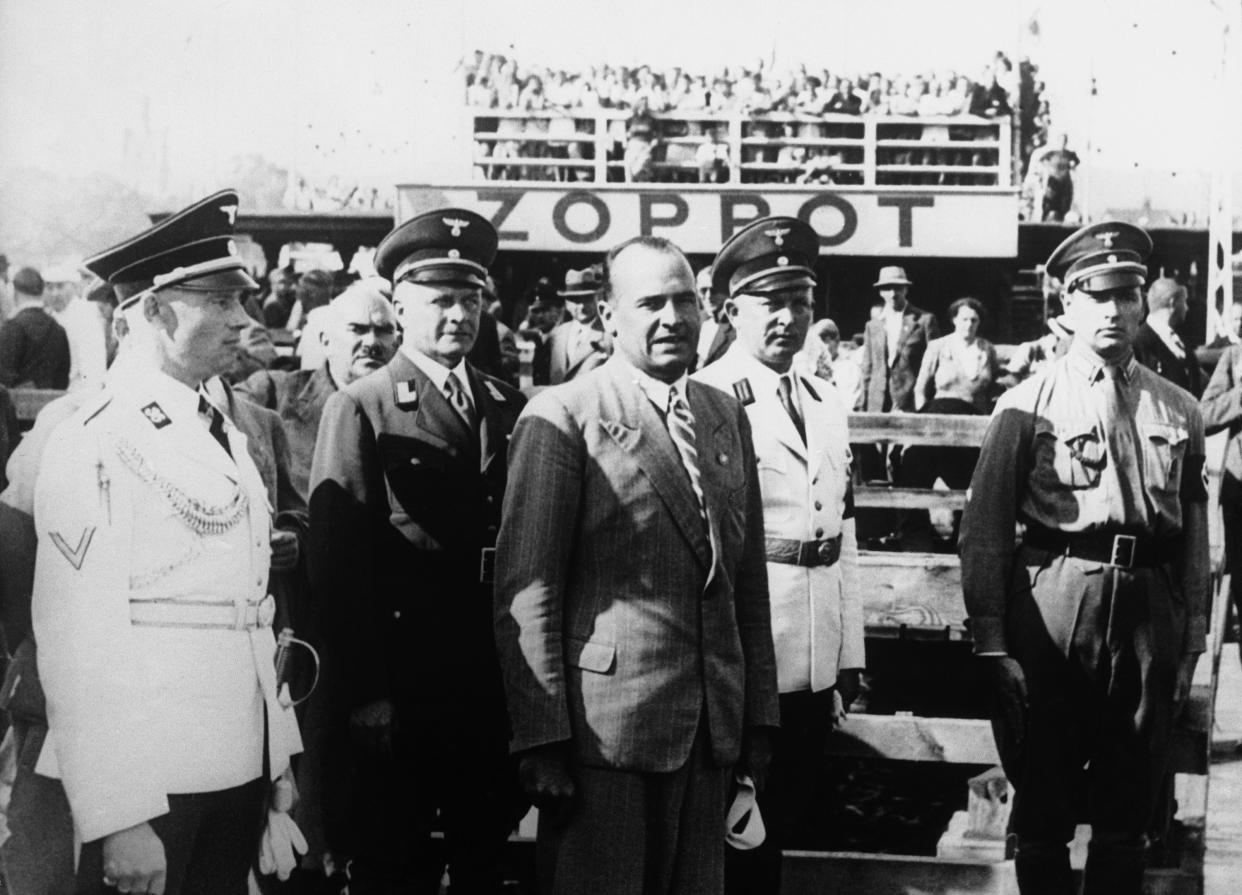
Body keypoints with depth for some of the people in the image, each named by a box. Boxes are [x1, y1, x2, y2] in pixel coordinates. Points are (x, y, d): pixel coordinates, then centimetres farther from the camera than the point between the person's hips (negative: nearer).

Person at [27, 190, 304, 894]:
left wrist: (279, 760, 12)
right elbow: (80, 638, -18)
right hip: (151, 776, -7)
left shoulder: (226, 433, 14)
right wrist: (117, 819, -22)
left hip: (242, 766, 7)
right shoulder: (96, 442, -12)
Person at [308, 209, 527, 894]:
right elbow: (337, 563, -9)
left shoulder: (509, 407, 11)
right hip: (398, 697, -4)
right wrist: (364, 695, -13)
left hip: (495, 689, 4)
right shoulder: (360, 408, -4)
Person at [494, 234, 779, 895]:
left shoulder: (727, 417, 13)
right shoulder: (562, 417, -6)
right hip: (604, 726, -5)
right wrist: (543, 740, -13)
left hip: (713, 730, 6)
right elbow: (526, 589, -10)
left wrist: (758, 717, 12)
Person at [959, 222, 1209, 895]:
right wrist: (992, 643, -9)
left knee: (1128, 812, 12)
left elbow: (1196, 532, 12)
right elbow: (984, 530, -5)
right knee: (1043, 808, 8)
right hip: (1051, 613, -3)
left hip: (1150, 609, 3)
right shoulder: (1029, 405, -2)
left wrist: (1193, 640, 7)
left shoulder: (1179, 411, 9)